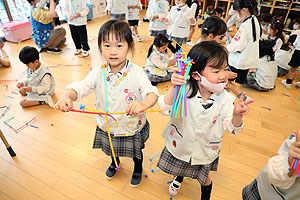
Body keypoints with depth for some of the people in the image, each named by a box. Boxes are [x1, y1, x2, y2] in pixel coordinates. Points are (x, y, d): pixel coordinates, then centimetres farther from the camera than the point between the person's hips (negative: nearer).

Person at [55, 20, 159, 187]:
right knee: (112, 149, 34)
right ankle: (115, 163, 70)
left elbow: (152, 93, -33)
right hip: (107, 127, 3)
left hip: (132, 128, -3)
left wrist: (144, 103, -56)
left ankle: (138, 168, 62)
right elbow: (79, 87, -21)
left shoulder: (136, 73, -24)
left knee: (136, 152, 27)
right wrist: (66, 97, -43)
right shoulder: (98, 73, -15)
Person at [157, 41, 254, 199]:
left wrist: (237, 115, -36)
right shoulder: (184, 91, -26)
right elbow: (165, 108, -31)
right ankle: (179, 177, 69)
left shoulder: (226, 99, -20)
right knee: (179, 168, 31)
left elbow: (231, 128, -15)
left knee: (204, 178, 28)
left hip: (206, 150, 1)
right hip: (181, 144, 0)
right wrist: (174, 88, -46)